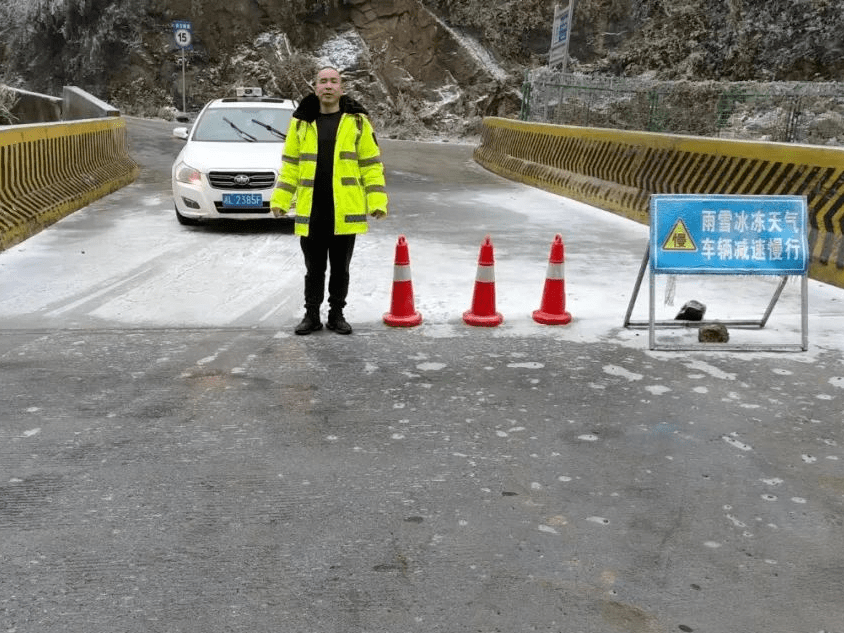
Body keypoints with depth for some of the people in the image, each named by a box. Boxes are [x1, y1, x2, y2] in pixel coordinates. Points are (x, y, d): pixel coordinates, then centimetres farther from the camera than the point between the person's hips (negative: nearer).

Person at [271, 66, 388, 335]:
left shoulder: (357, 121, 1)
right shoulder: (301, 122, 6)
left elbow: (371, 164, 0)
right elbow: (291, 163, 8)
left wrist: (377, 200, -9)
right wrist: (280, 199, -1)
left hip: (345, 212, -1)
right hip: (311, 212, 1)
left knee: (340, 268, 10)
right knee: (314, 268, 10)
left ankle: (336, 314, 23)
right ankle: (311, 315, 22)